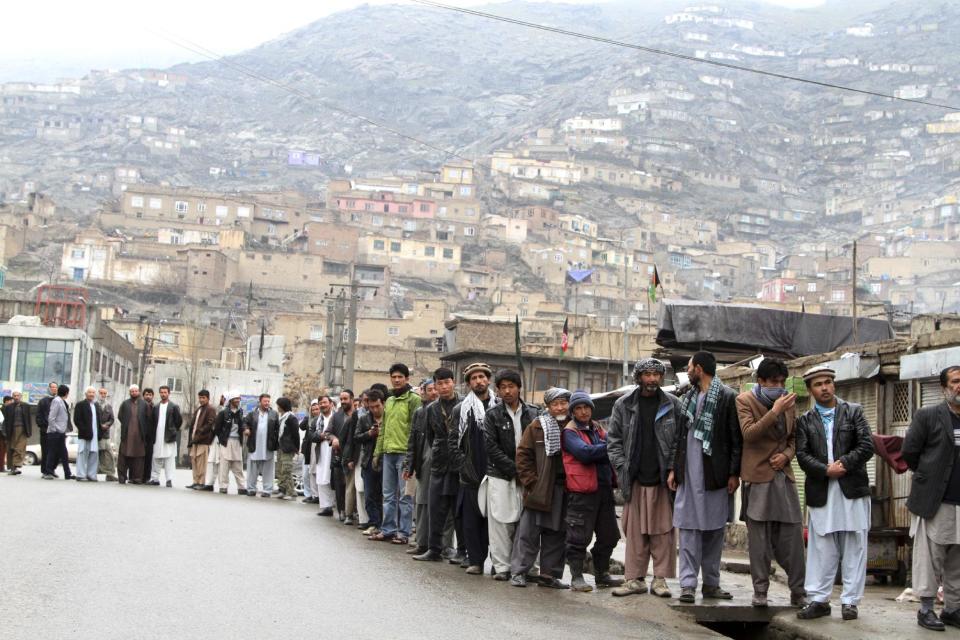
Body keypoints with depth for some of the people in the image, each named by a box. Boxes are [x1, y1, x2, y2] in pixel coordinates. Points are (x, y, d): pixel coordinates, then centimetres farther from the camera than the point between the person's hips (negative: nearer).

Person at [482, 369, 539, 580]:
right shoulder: (492, 415, 2)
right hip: (500, 477, -2)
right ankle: (501, 566, 2)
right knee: (500, 522, -4)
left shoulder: (533, 414, 8)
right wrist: (515, 469, -11)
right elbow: (492, 447, -5)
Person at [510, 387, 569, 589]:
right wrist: (531, 481, -8)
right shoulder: (536, 427, 0)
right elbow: (523, 455, -1)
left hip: (565, 489, 3)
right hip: (540, 489, -3)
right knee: (529, 532, 0)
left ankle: (550, 574, 17)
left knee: (557, 534, 9)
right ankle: (518, 572, 7)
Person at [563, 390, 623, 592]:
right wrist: (607, 447, -14)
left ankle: (602, 574, 25)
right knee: (579, 537, -3)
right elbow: (584, 452, -20)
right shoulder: (570, 432, -4)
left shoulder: (597, 428, 18)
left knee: (608, 535, 13)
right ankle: (576, 577, 5)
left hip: (604, 488, 7)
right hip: (581, 491, -7)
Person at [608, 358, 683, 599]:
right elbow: (613, 439, 7)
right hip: (635, 479, 1)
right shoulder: (624, 405, 5)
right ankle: (635, 578, 11)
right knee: (635, 531, 3)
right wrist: (622, 467, -3)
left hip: (662, 479, 0)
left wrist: (673, 469, -4)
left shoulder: (672, 405, 4)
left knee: (663, 530, 1)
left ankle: (660, 578, 9)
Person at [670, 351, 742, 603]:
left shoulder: (728, 397, -5)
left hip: (716, 475, -4)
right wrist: (674, 468, 9)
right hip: (689, 474, 4)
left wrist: (734, 473, -10)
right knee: (688, 528, -1)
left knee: (715, 530, 6)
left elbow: (736, 438, -6)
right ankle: (688, 584, -1)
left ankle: (711, 583, 15)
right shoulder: (687, 398, 13)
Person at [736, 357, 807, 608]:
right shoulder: (745, 400, -4)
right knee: (759, 537, 1)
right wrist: (775, 411, -25)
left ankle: (798, 592, 9)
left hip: (783, 474, 4)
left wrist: (786, 455, -1)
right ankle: (760, 592, 9)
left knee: (792, 535, 1)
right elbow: (748, 433, -17)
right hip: (758, 476, -4)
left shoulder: (789, 402, 11)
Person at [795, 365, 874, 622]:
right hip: (821, 493, 1)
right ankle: (819, 600, 9)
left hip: (853, 490, -1)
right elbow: (802, 455, 0)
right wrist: (826, 470, -14)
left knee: (853, 549, 3)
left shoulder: (854, 412, 6)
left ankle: (850, 601, 9)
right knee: (821, 549, 3)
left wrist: (843, 465, -13)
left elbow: (867, 446, -3)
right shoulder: (805, 420, 9)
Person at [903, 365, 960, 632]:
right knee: (930, 557, 0)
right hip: (933, 502, -4)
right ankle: (926, 609, 6)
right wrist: (929, 477, 7)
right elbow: (909, 452, 0)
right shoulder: (927, 416, -2)